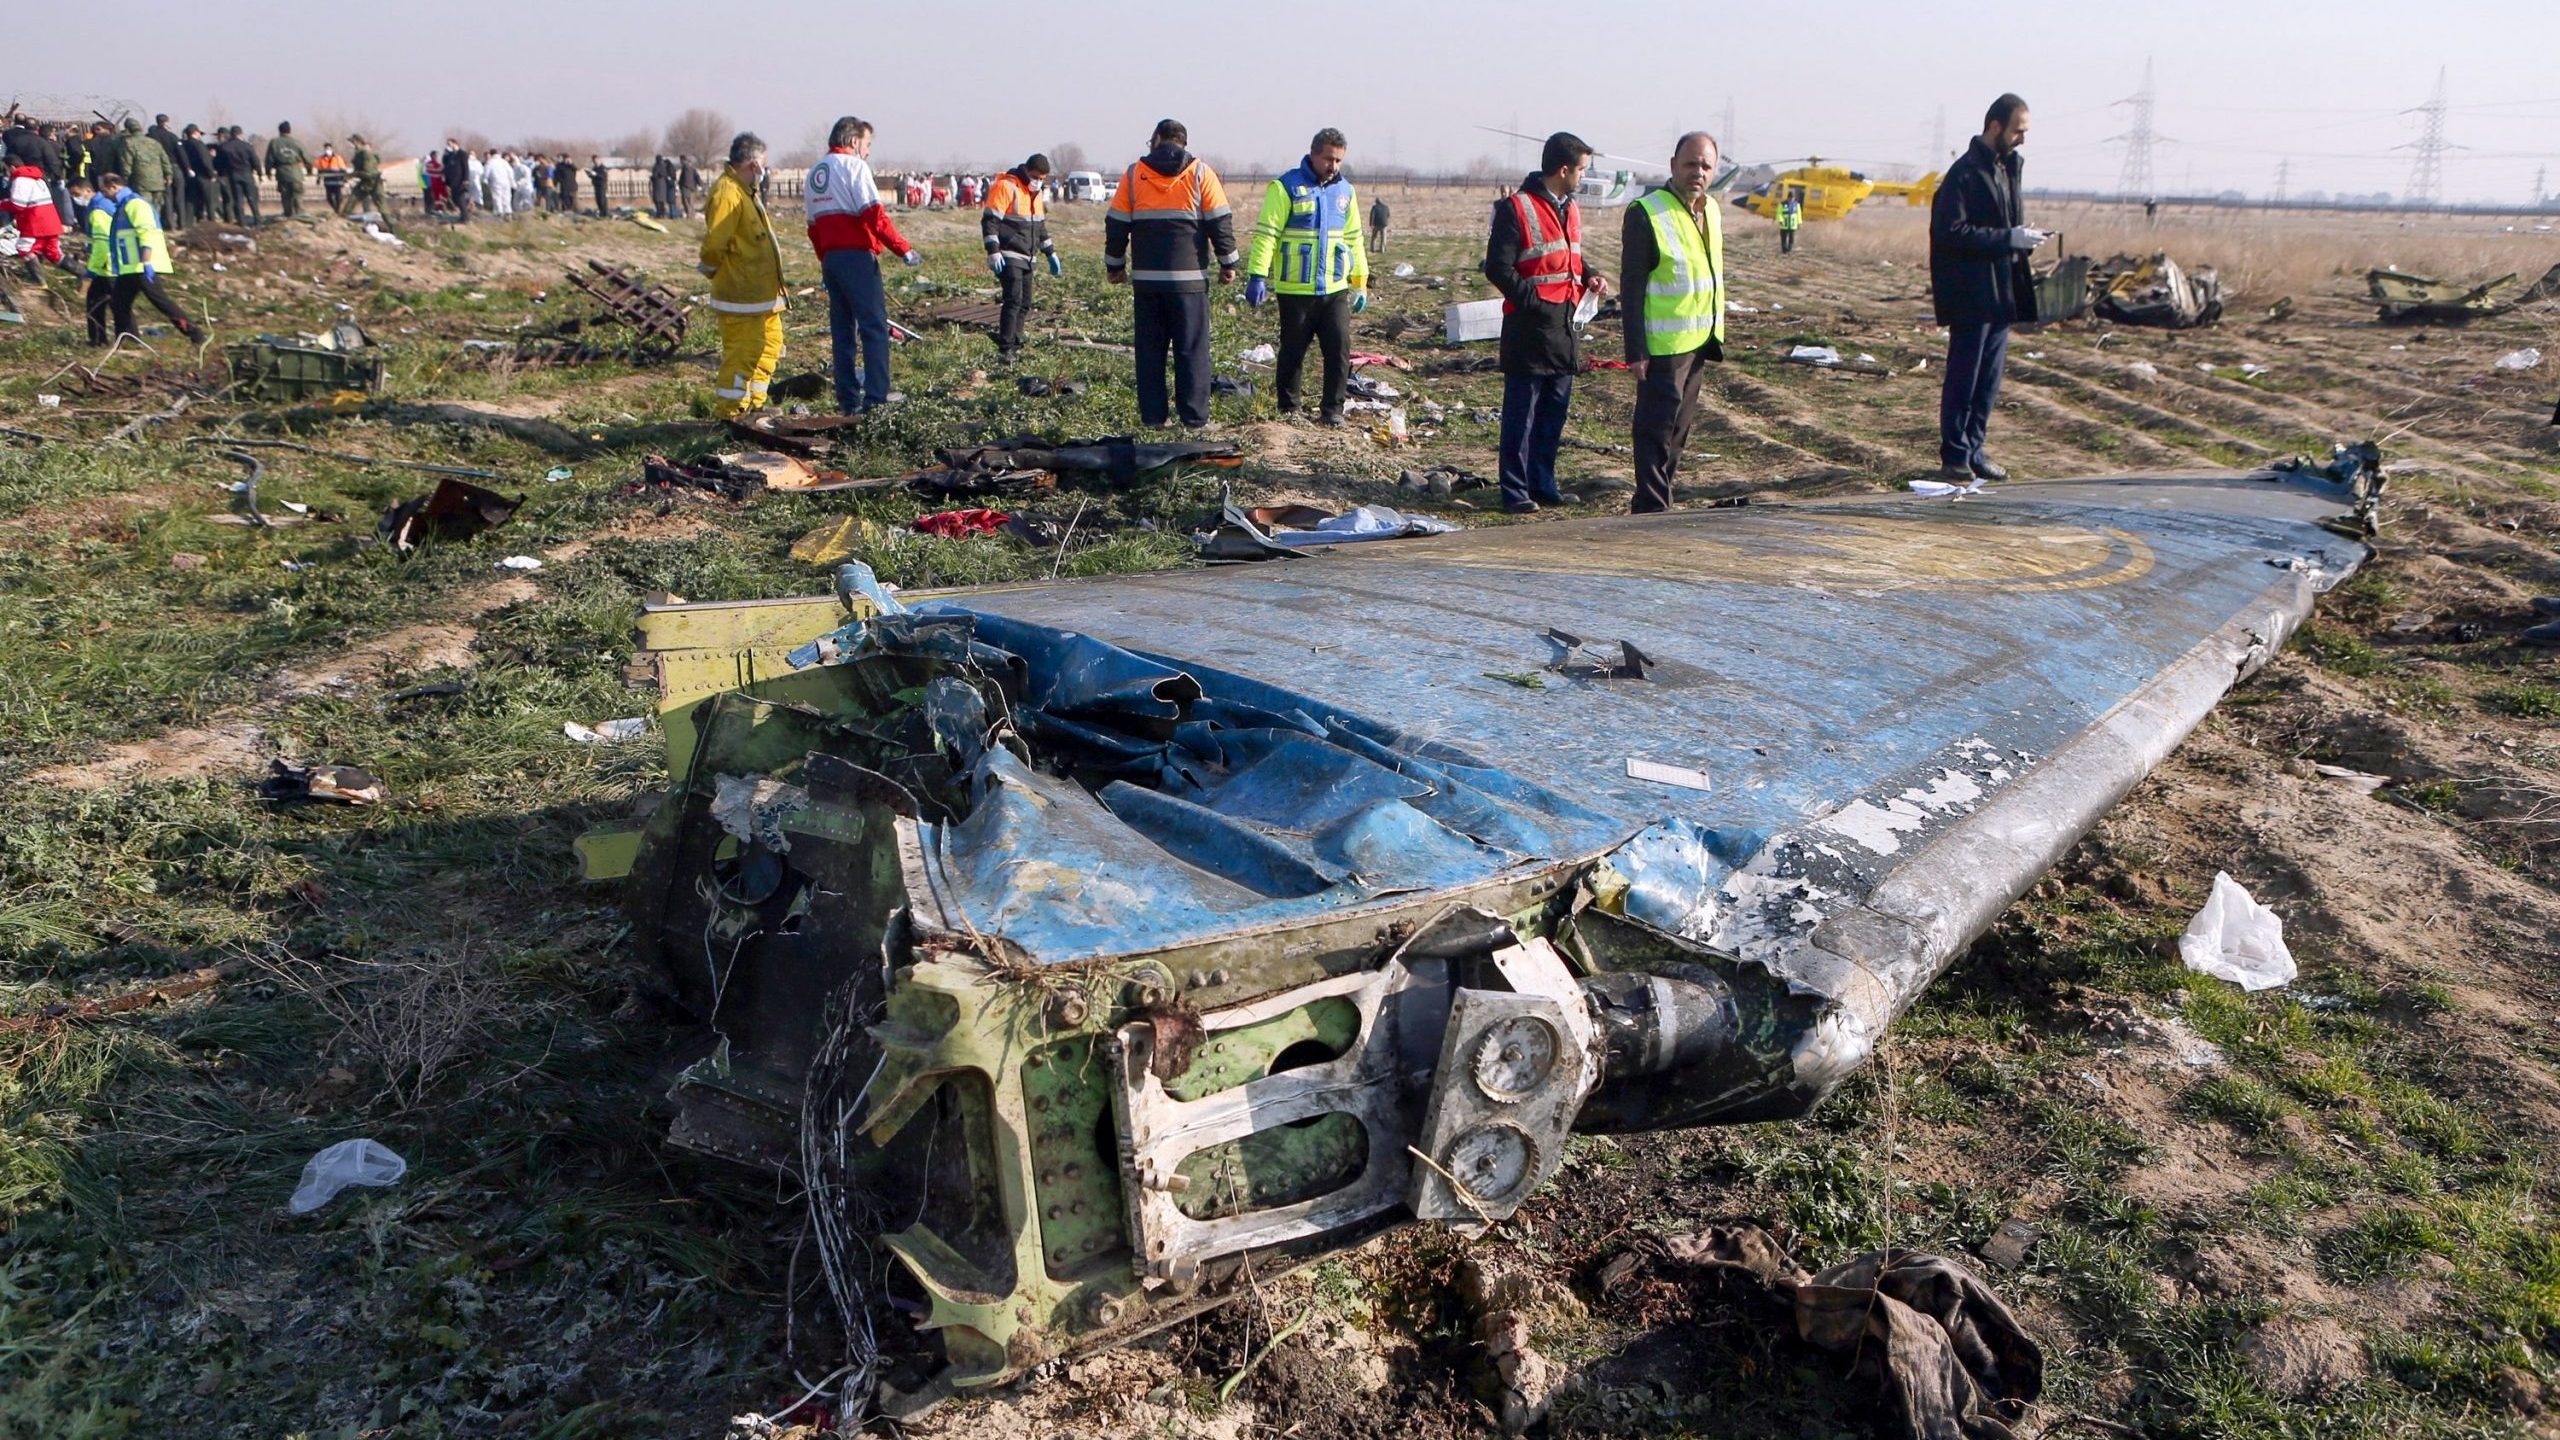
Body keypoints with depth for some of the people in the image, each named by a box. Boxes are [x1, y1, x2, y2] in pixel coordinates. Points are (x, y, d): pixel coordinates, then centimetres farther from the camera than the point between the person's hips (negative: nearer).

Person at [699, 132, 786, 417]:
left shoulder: (746, 190, 16)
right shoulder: (727, 193, -18)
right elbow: (714, 244, -22)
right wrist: (716, 272, -8)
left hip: (761, 293, 11)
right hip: (741, 295, -11)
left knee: (770, 345, 18)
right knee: (742, 353, -8)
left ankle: (753, 405, 28)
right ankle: (731, 414, -2)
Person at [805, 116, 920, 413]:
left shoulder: (814, 172, 20)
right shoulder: (853, 165, -5)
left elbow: (814, 226, 20)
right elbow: (874, 214, -15)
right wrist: (904, 249, -12)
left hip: (830, 258, 8)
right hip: (856, 255, -8)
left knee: (842, 330, 10)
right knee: (874, 326, -7)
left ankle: (848, 399, 11)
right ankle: (877, 396, -12)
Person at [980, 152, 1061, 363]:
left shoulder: (1038, 193, 15)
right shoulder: (1006, 187, -12)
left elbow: (1041, 226, 27)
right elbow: (989, 220, -16)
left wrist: (1050, 253, 24)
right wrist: (993, 251, -23)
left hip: (1026, 258, 9)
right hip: (1008, 257, -9)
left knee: (1024, 304, 9)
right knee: (1014, 300, -17)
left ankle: (1014, 345, 16)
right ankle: (1005, 349, -17)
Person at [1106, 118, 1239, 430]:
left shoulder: (1133, 174, 5)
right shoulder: (1201, 173, 0)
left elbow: (1116, 225, 7)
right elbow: (1221, 222, -1)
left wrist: (1114, 266, 17)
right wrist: (1228, 264, 8)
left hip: (1146, 279, 2)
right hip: (1190, 279, -2)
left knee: (1150, 350, 8)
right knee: (1192, 349, 2)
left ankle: (1152, 415, 9)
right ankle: (1194, 416, 1)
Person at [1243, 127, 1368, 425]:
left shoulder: (1345, 191, 12)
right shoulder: (1286, 188, -6)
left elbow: (1354, 239, 19)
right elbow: (1265, 234, -11)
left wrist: (1360, 282, 18)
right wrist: (1257, 276, -20)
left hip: (1336, 289, 4)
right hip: (1295, 290, -4)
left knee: (1340, 350, -1)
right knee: (1293, 353, 5)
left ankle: (1332, 409, 11)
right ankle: (1288, 410, 18)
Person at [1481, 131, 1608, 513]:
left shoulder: (1570, 208, 16)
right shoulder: (1516, 208, -10)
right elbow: (1498, 268, -13)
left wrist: (1588, 276, 7)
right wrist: (1533, 299, -21)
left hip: (1565, 325, 8)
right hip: (1529, 325, -8)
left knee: (1555, 412, 12)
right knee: (1521, 413, -1)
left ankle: (1543, 485, 22)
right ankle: (1516, 491, 5)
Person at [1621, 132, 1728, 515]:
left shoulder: (1711, 210, 11)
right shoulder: (1645, 213, -14)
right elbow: (1631, 285, -15)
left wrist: (1716, 333, 17)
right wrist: (1636, 349, -19)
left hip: (1699, 340, 8)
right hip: (1663, 345, -8)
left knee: (1681, 424, 15)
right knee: (1657, 426, -5)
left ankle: (1660, 493, 26)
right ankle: (1651, 509, -1)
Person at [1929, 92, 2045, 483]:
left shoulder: (2008, 168, 15)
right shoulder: (1965, 173, -13)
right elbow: (1952, 232, -20)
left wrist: (2022, 240, 4)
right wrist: (2010, 238, -20)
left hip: (2001, 293, 9)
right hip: (1972, 294, -9)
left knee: (1990, 378, 11)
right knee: (1964, 377, -3)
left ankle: (1972, 451, 19)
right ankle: (1954, 457, 5)